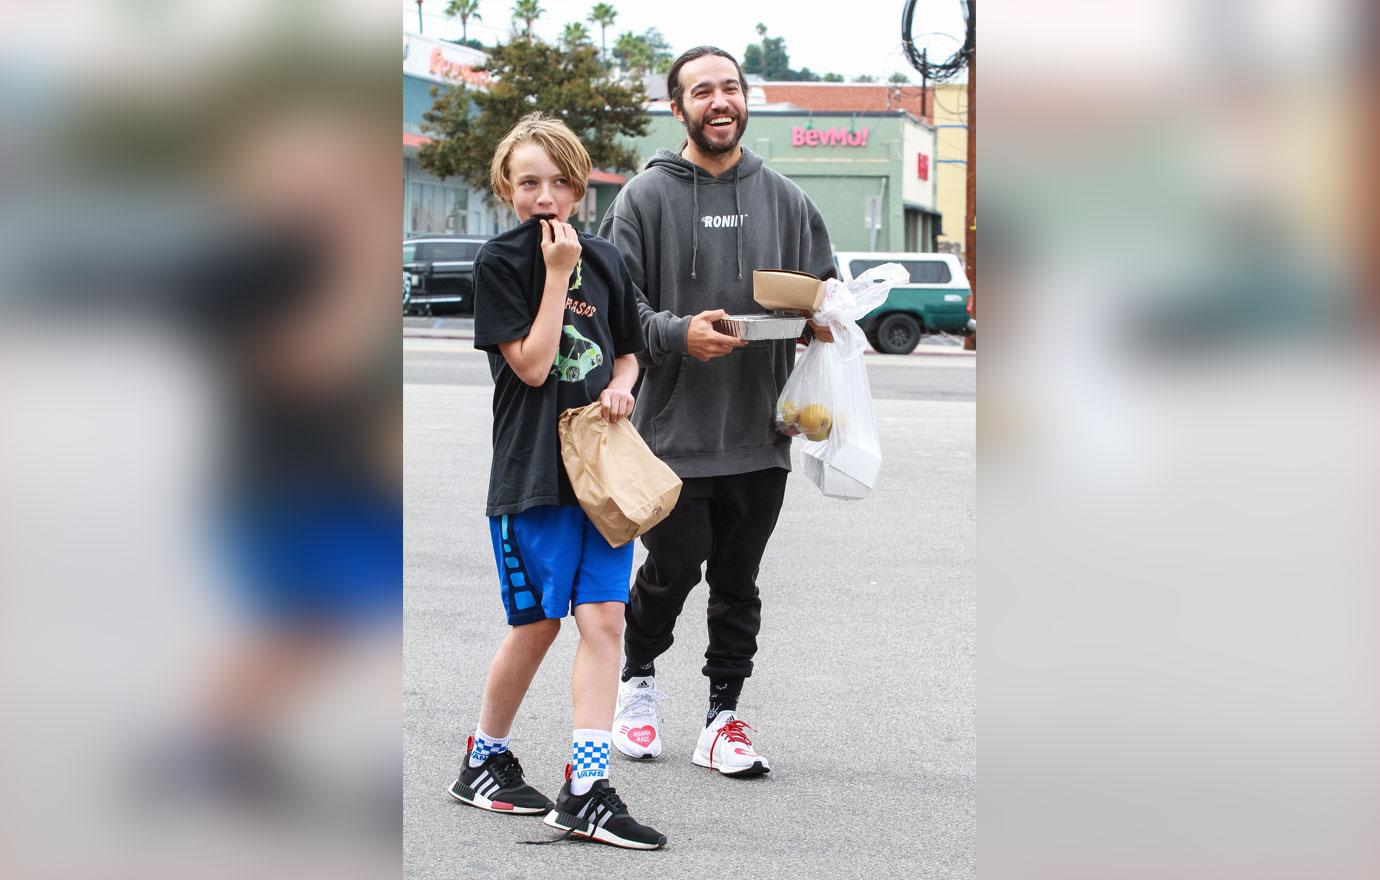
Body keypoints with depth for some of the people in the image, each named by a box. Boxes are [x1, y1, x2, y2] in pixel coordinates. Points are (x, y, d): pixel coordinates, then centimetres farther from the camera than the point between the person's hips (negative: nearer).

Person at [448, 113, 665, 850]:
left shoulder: (604, 261, 10)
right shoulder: (499, 263, -5)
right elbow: (531, 365, -13)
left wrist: (621, 388, 0)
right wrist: (557, 273, -14)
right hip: (532, 471, -4)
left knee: (604, 619, -4)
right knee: (537, 623, 4)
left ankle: (586, 790, -4)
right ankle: (484, 761, 26)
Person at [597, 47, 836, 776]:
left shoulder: (784, 199, 10)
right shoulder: (647, 196, -1)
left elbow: (823, 286, 17)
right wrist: (677, 334, -21)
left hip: (760, 429, 3)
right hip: (674, 426, -3)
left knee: (739, 581, 8)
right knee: (673, 568, 2)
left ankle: (723, 717, 16)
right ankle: (638, 678, 29)